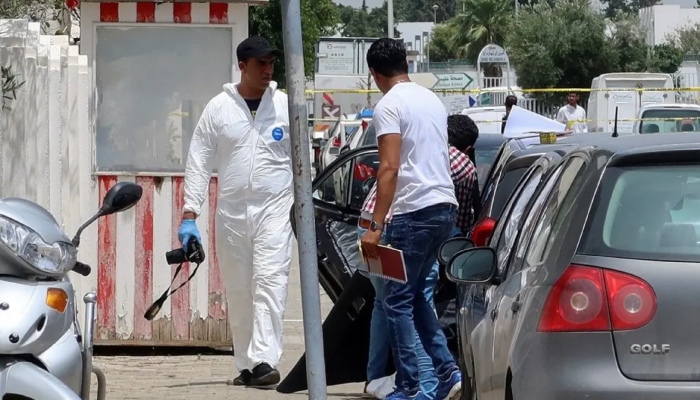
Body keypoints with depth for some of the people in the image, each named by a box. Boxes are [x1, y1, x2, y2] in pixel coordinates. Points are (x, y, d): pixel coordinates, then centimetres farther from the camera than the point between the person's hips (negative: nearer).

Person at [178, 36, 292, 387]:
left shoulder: (285, 105, 3)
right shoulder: (219, 107, 2)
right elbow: (198, 161, 3)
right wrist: (189, 214, -4)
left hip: (274, 209, -2)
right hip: (231, 211, 2)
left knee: (269, 282, -15)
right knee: (238, 290, 7)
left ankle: (264, 360, -25)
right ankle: (245, 365, 16)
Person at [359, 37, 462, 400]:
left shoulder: (389, 106, -9)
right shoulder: (432, 100, 16)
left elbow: (389, 167, -18)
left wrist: (375, 226, -19)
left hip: (414, 211, -8)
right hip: (445, 206, 8)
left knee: (397, 299, -1)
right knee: (415, 294, 18)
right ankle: (447, 371, 9)